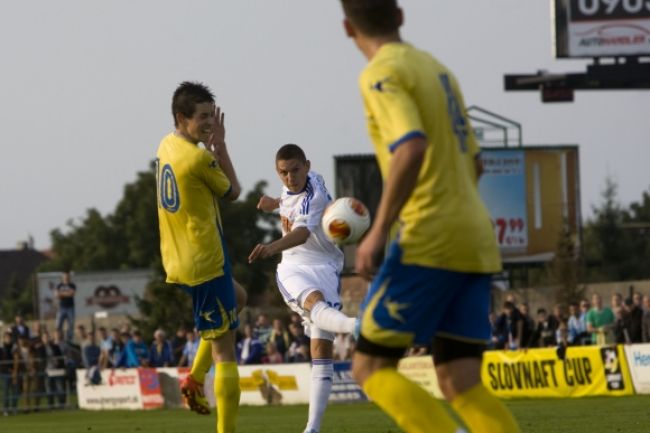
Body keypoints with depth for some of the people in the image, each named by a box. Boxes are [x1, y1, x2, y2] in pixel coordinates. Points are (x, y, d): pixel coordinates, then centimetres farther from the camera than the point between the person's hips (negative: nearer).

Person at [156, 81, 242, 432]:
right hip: (206, 262, -9)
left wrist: (211, 146, 2)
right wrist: (219, 145, 2)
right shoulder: (199, 158, -19)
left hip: (177, 261, 9)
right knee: (224, 349, -5)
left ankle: (195, 377, 19)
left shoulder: (167, 146, 6)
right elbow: (232, 192, -3)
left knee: (234, 298, 34)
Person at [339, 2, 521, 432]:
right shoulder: (438, 69, 19)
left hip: (428, 243, -8)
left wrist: (379, 231, -21)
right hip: (476, 242, 8)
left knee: (371, 367, -1)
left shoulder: (382, 74, -7)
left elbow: (412, 148, -23)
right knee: (461, 384, 5)